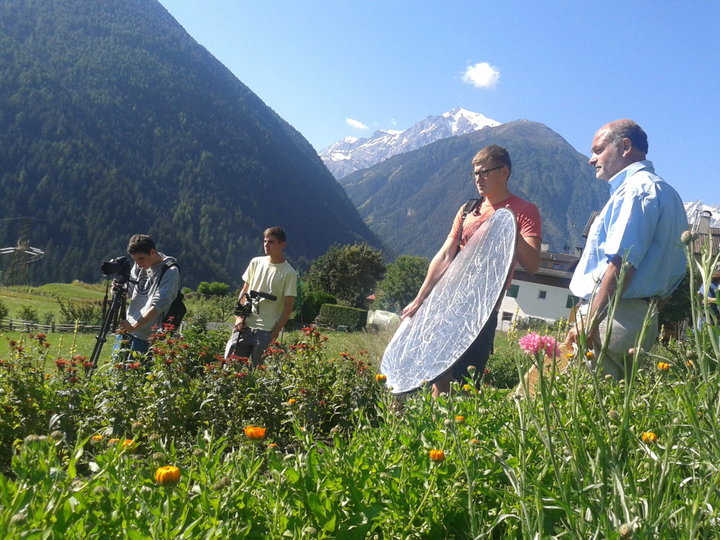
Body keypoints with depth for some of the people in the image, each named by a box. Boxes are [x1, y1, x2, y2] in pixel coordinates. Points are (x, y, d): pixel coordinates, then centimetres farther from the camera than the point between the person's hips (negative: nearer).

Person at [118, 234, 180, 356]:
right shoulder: (139, 265, 7)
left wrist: (134, 326, -26)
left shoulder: (170, 271, -14)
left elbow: (159, 304, -21)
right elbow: (129, 293, 17)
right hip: (126, 330, 7)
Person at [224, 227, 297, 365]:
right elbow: (244, 291, 14)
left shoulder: (289, 273, -6)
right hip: (245, 325, 4)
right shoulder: (256, 263, 8)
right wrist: (239, 316, 3)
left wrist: (275, 333, -9)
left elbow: (288, 306, -6)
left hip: (267, 331, -4)